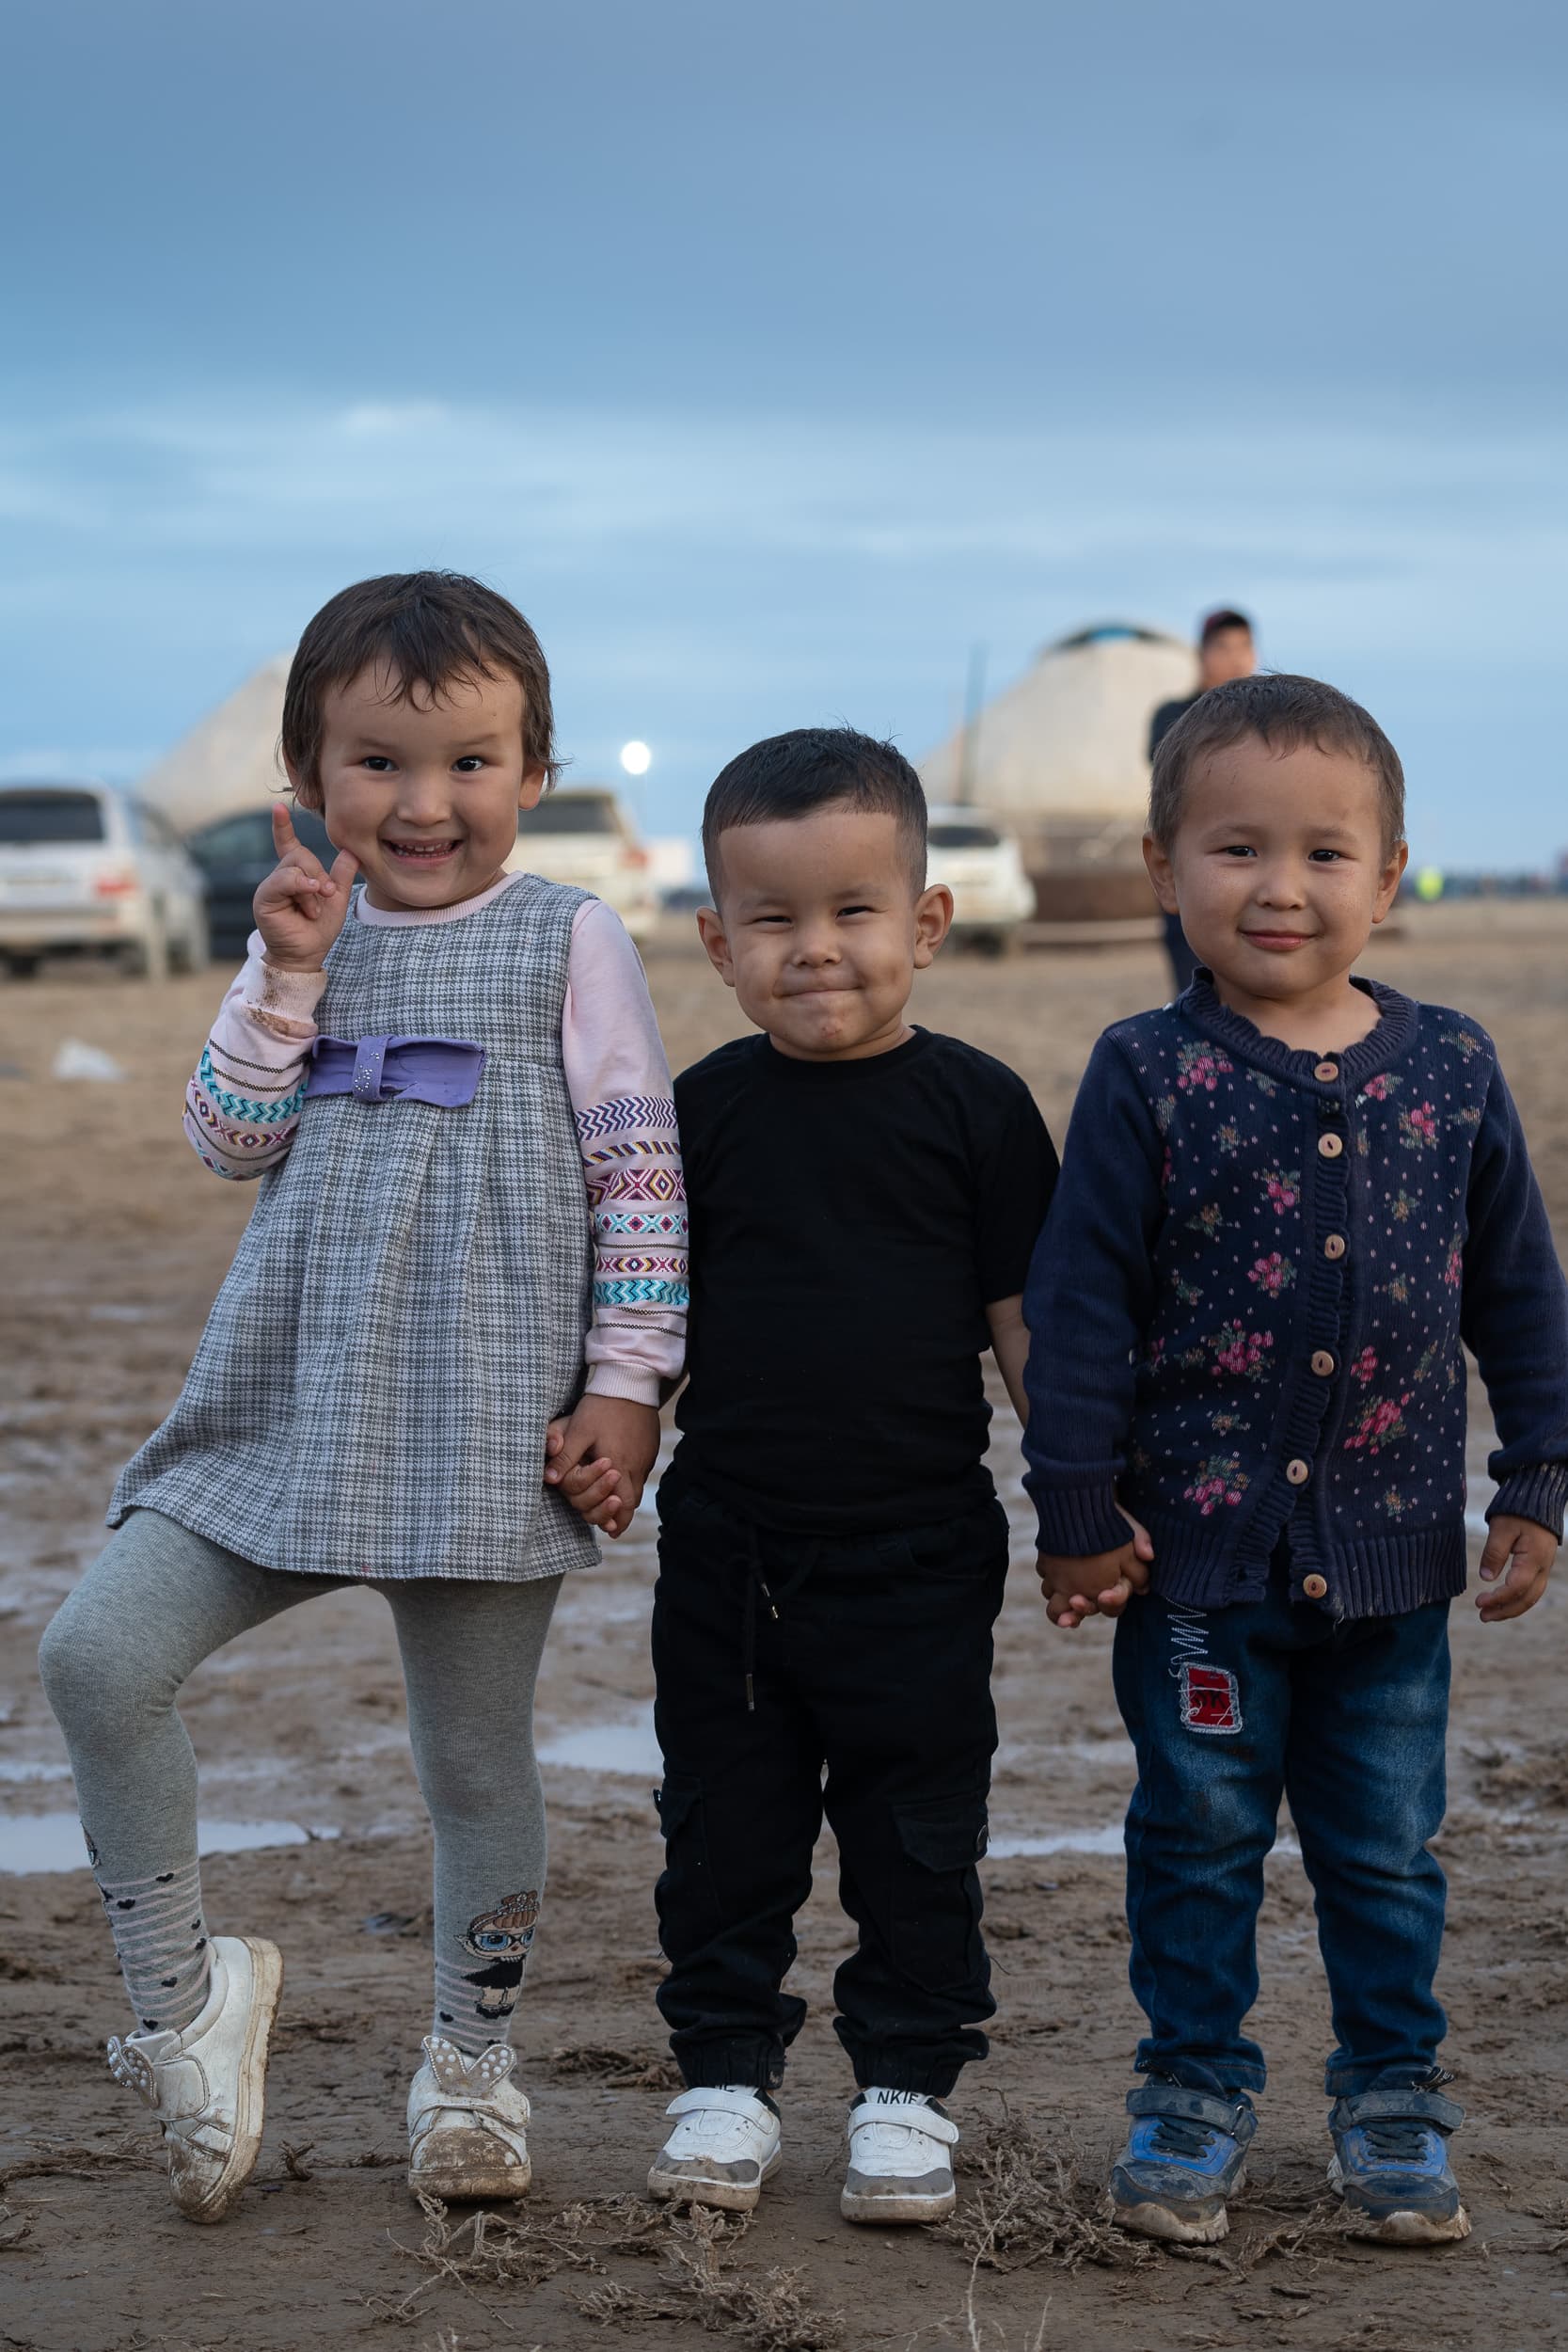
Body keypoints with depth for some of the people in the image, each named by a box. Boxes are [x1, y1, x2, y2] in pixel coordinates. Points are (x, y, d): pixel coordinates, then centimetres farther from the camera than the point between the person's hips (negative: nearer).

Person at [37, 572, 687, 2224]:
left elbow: (641, 1174, -1)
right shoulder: (309, 932, 10)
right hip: (290, 1407, 3)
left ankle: (470, 2061, 26)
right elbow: (229, 1144, 3)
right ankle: (183, 1989, 8)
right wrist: (283, 972, -8)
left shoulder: (568, 942, -1)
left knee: (475, 1748, 7)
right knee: (96, 1658, -9)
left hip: (485, 1429, -3)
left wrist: (625, 1379, -7)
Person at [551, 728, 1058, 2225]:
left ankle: (906, 2089, 20)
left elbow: (1029, 1322, 0)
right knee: (725, 1829, 10)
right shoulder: (705, 1110, 2)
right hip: (728, 1549, 2)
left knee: (916, 1838, 7)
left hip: (918, 1552, -2)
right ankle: (725, 2076, 23)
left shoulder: (973, 1106, -4)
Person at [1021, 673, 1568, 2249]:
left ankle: (1392, 2098, 27)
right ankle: (1195, 2092, 24)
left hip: (1390, 1548, 2)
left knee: (1386, 1849, 12)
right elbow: (1079, 1297, -5)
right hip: (1197, 1544, -2)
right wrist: (1076, 1508, -6)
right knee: (1199, 1838, 10)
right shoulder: (1150, 1077, -6)